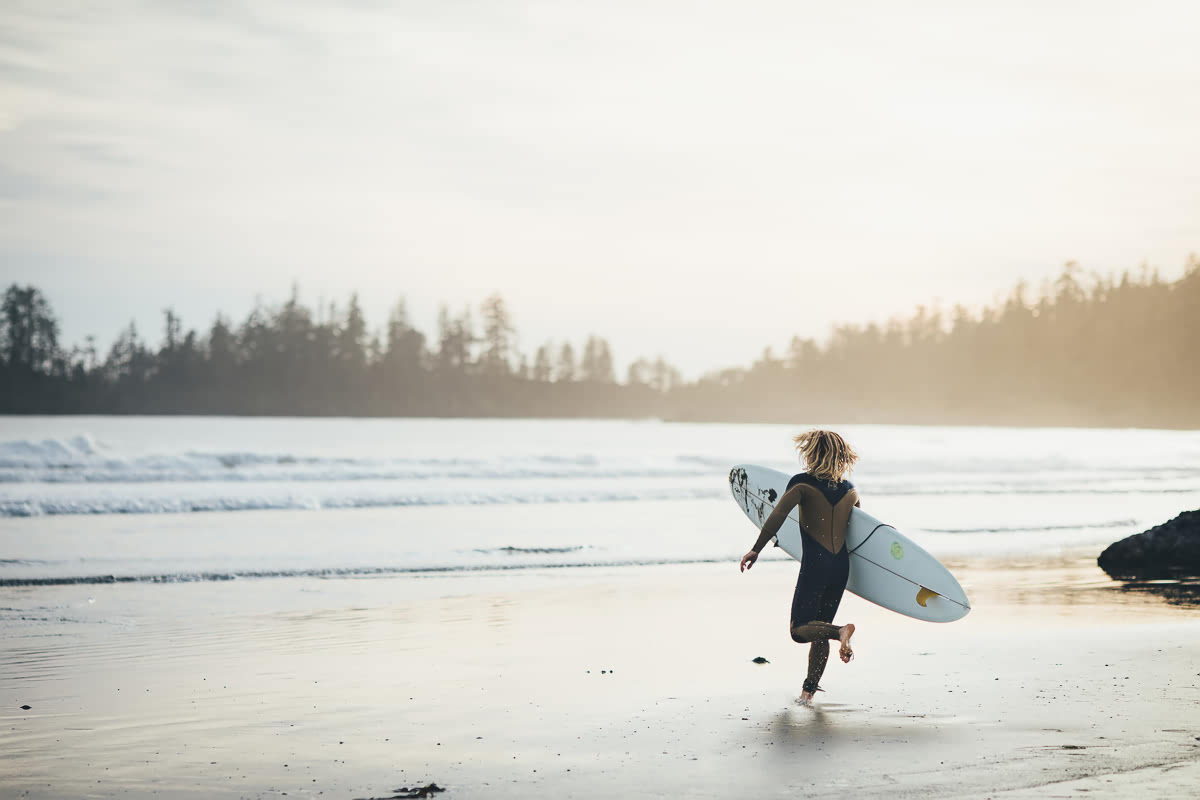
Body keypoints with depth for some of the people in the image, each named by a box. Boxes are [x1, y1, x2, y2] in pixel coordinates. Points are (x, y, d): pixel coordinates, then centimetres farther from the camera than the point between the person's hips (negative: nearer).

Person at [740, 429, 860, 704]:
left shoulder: (802, 484, -7)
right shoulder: (850, 490, 8)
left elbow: (777, 516, -19)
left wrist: (756, 549, -15)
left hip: (815, 565, -6)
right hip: (842, 565, 6)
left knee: (799, 630, -3)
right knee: (819, 630, 15)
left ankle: (841, 631, -30)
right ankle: (809, 691, 14)